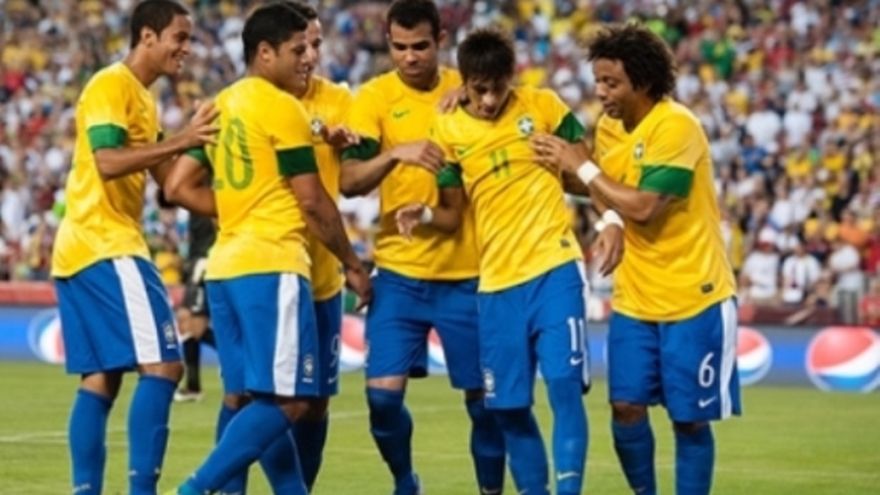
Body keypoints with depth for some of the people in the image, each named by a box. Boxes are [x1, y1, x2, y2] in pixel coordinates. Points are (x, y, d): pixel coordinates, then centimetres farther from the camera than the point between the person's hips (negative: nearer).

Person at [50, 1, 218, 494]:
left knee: (101, 378, 8)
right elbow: (107, 161, -23)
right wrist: (180, 141, -26)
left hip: (83, 248, 10)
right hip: (106, 247, -10)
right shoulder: (111, 85, -10)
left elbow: (167, 179, 20)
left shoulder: (143, 98, 20)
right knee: (162, 365, -13)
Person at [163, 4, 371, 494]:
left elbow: (179, 188, 15)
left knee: (244, 398, 9)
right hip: (272, 267, -9)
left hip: (225, 266, 9)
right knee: (287, 400, -9)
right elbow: (313, 202, -8)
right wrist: (353, 264, 4)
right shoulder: (283, 108, -8)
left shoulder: (220, 106, 15)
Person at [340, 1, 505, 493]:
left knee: (483, 396, 4)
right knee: (384, 393, -6)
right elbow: (349, 181, -13)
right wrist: (396, 153, -31)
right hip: (399, 272, -1)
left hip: (467, 272, 1)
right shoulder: (374, 97, -3)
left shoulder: (467, 90, 3)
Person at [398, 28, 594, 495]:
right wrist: (425, 214, -14)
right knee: (508, 407, 6)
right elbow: (454, 213, 6)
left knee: (564, 383, -16)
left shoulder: (543, 106, -1)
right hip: (497, 282, 3)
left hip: (554, 268, -3)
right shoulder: (448, 130, 2)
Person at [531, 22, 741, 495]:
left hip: (692, 298, -6)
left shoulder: (677, 127, -19)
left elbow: (643, 207, -24)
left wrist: (581, 167, -15)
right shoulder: (608, 127, 5)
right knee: (626, 406, 1)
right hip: (634, 298, 6)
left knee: (689, 418, 1)